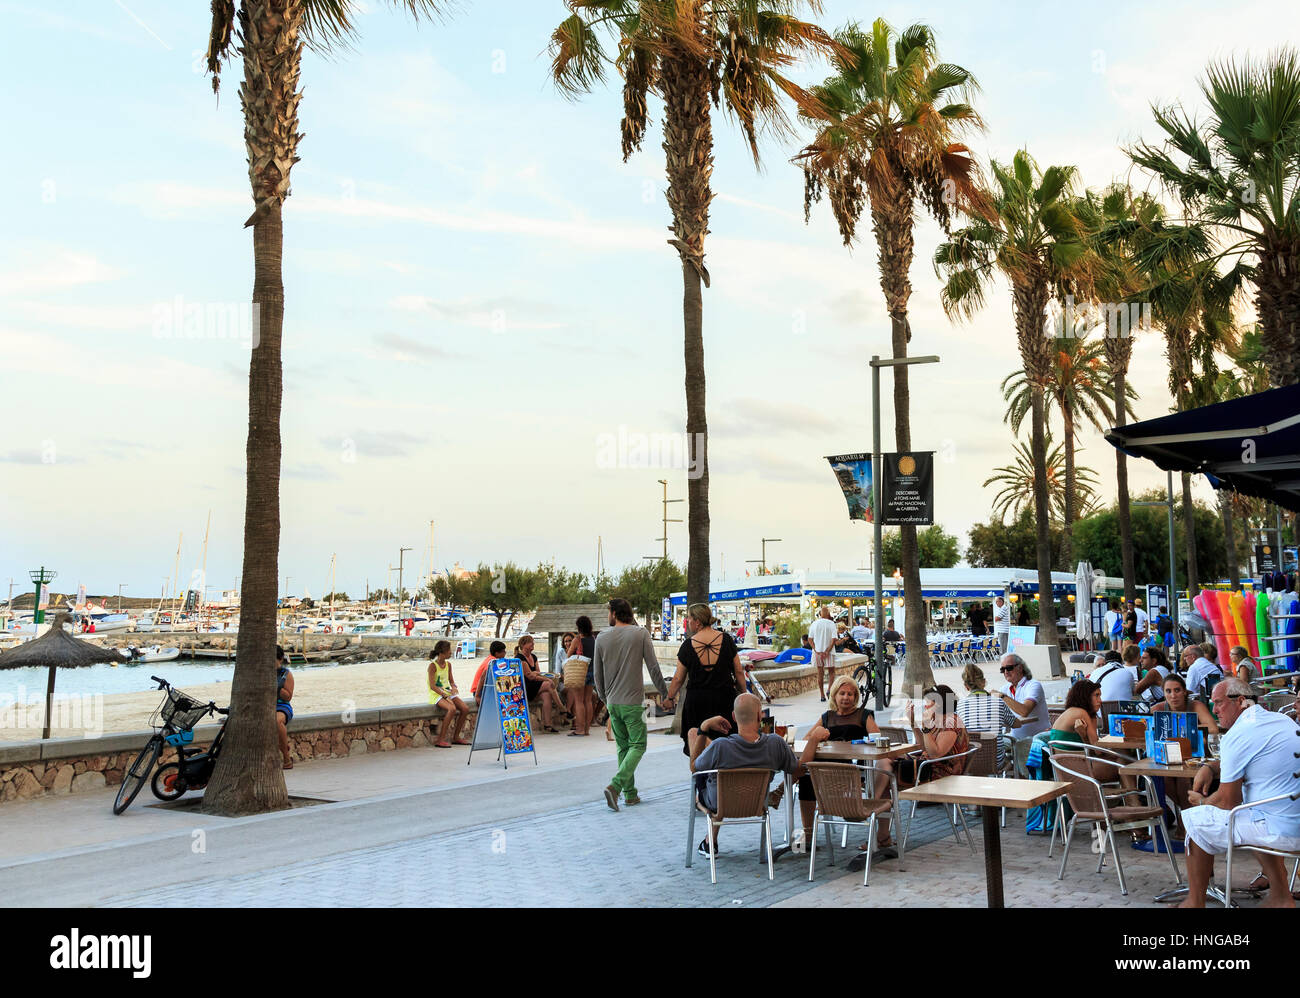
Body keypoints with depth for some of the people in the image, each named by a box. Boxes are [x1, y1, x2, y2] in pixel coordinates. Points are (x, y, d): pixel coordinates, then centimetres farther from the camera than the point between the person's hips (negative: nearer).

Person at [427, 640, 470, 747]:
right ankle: (441, 739, -25)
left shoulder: (448, 664, 11)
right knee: (452, 708, -33)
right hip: (436, 694, -7)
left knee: (465, 709, -13)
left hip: (448, 692, 7)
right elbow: (432, 686, -16)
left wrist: (454, 687, -5)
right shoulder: (433, 665, -11)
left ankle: (456, 737, 2)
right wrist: (444, 695, -24)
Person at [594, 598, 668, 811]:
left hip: (612, 702, 4)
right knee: (637, 745, 1)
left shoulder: (602, 638, 2)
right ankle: (615, 786, -17)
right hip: (633, 701, -4)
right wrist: (663, 692, 6)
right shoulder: (641, 634, -5)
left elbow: (597, 673, 8)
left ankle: (630, 793, 15)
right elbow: (653, 667, -6)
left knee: (623, 746, 13)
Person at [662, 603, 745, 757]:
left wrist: (669, 698, 15)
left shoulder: (688, 645, -6)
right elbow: (739, 671, 1)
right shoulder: (726, 639, -3)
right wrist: (743, 693, 13)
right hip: (724, 698, 1)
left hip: (696, 700, -1)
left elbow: (678, 678, 0)